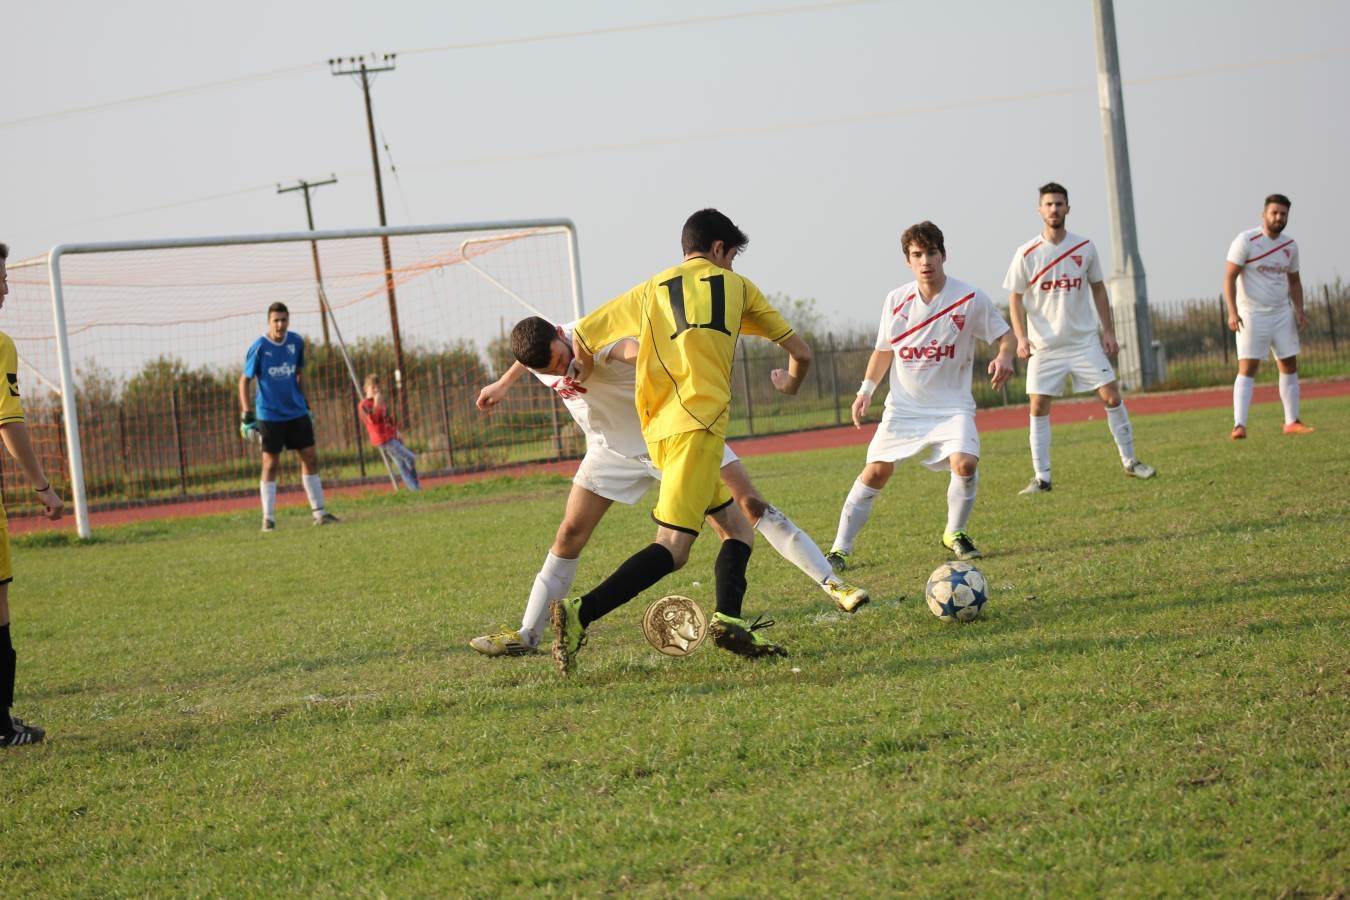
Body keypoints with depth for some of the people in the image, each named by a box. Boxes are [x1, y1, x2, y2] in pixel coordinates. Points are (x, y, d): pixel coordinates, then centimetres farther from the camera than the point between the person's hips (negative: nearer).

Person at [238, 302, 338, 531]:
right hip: (270, 416, -5)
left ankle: (318, 511, 9)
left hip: (297, 413, 5)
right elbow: (244, 381, -7)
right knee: (270, 464, -1)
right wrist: (247, 415, -12)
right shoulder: (259, 348, -12)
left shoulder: (296, 342, 2)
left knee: (310, 458, 3)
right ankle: (268, 518, 4)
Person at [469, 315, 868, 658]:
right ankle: (527, 634, 9)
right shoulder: (535, 352, -13)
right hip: (613, 449, 5)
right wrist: (502, 383, 32)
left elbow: (631, 349, -60)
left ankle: (831, 582, -10)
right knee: (570, 532, 0)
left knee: (749, 505, -12)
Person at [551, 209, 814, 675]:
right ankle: (580, 614, -28)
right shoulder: (736, 286, 14)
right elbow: (800, 352, 18)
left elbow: (581, 338, 18)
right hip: (698, 425, -6)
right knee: (671, 547, -13)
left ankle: (729, 621, -5)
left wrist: (588, 376, 39)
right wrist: (790, 383, 40)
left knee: (736, 528, 15)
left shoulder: (650, 290, 20)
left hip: (657, 428, 6)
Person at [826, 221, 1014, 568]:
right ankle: (840, 549, 6)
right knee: (876, 472, -4)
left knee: (964, 462, -24)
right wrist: (866, 389, 4)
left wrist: (1005, 357, -22)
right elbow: (884, 349, 13)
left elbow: (1004, 334, -1)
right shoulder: (896, 301, -2)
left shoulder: (970, 299, -10)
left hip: (952, 405, -2)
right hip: (904, 405, 2)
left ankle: (954, 533, 3)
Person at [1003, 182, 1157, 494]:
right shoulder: (1026, 254, -6)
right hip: (1044, 345, -1)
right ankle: (1041, 477, 3)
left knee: (1112, 396, -3)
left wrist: (1108, 331, 6)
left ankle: (1130, 462, 11)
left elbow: (1098, 289, 11)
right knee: (1039, 407, -4)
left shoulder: (1085, 247, 0)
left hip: (1084, 340, 1)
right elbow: (1015, 298, -1)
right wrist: (1021, 338, -13)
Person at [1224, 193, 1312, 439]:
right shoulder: (1246, 241, -10)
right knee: (1247, 369, -11)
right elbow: (1229, 278, -12)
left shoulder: (1289, 245, 8)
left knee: (1290, 366, 7)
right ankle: (1239, 425, -14)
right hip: (1252, 315, -6)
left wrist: (1299, 310, 5)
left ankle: (1292, 422, 16)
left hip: (1282, 313, 6)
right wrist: (1232, 312, -22)